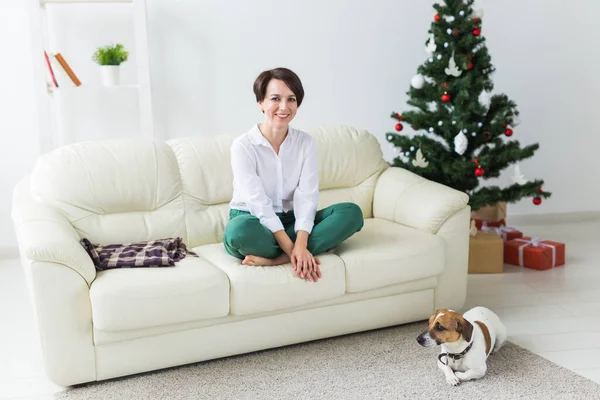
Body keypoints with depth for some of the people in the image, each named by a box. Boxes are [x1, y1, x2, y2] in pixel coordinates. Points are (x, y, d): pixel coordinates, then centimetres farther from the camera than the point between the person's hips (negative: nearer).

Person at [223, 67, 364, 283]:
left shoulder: (306, 142, -1)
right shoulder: (243, 146, -14)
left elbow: (307, 196, -11)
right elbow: (258, 203, -20)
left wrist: (301, 244, -27)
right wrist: (292, 249, -29)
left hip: (290, 221, 5)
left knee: (352, 212, -18)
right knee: (239, 230, -41)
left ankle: (276, 259, -30)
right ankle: (295, 255, -15)